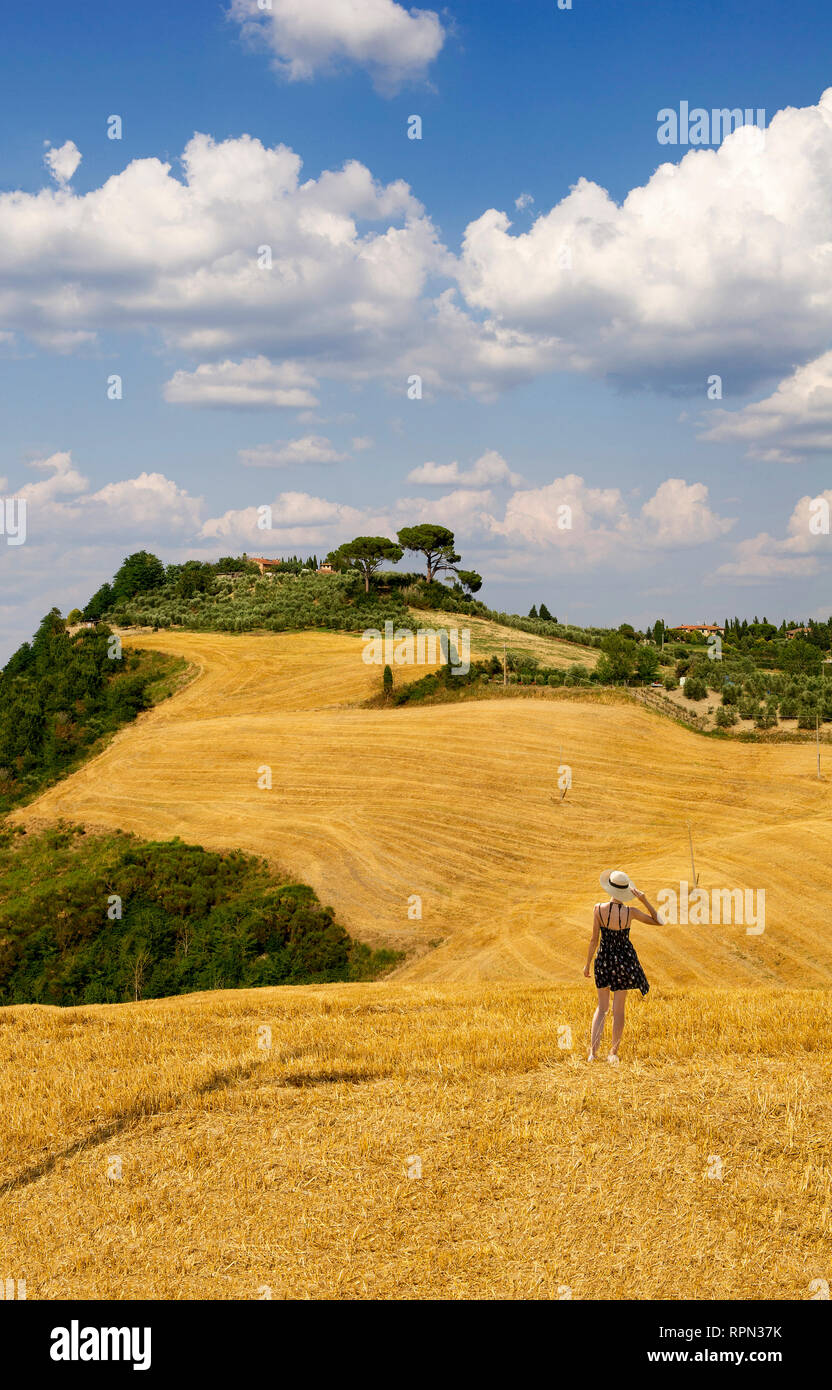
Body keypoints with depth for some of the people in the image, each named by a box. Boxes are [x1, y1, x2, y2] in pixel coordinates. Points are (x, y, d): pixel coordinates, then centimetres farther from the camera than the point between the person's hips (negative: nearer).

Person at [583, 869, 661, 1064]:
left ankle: (593, 1051, 0)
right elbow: (658, 921, 1)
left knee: (601, 1007, 14)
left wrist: (587, 964, 5)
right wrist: (644, 900, -5)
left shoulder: (599, 909, -13)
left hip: (604, 959, 1)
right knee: (618, 1009, 12)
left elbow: (594, 939, -6)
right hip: (625, 959, -1)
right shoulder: (630, 912, -13)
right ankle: (614, 1053, 15)